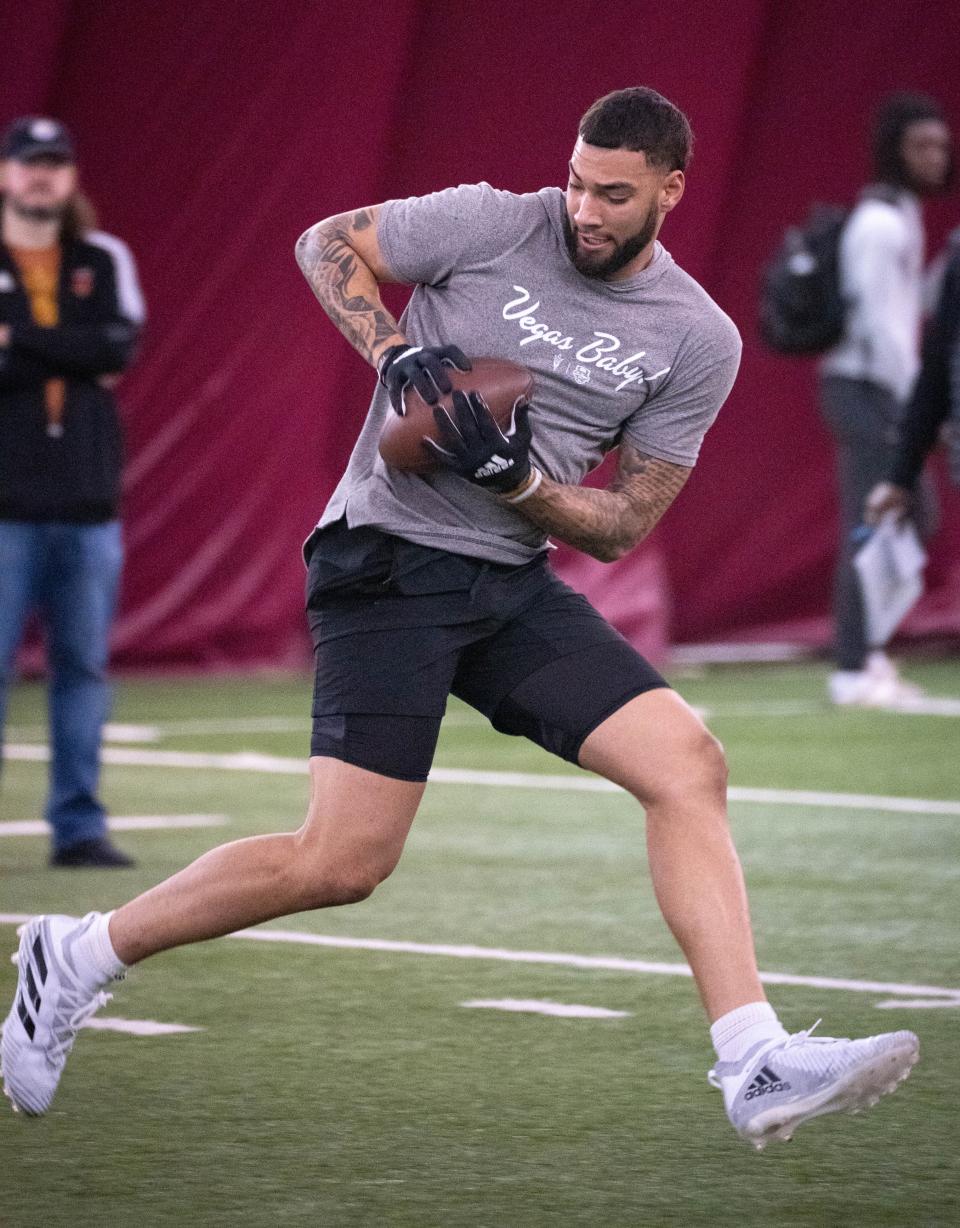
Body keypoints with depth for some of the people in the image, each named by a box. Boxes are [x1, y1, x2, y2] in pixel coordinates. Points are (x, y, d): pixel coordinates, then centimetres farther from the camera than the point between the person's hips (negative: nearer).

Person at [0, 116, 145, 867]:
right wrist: (73, 359, -11)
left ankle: (79, 826, 10)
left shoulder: (105, 263, 12)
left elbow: (119, 346, -6)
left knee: (84, 666, 5)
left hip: (89, 504, 3)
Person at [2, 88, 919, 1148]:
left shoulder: (699, 340, 3)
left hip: (513, 584, 5)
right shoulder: (494, 225, -6)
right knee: (343, 864, -13)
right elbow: (326, 243, 5)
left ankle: (756, 1069, -15)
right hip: (387, 561, -5)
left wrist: (520, 479, -15)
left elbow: (621, 526, 4)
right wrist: (394, 352, -12)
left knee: (688, 762, -13)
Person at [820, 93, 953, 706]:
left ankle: (869, 652, 18)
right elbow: (878, 320, -20)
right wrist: (916, 401, -20)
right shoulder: (881, 223, -15)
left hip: (885, 388, 10)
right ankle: (852, 671, -6)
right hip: (867, 387, -10)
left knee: (914, 515, 14)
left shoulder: (902, 217, 16)